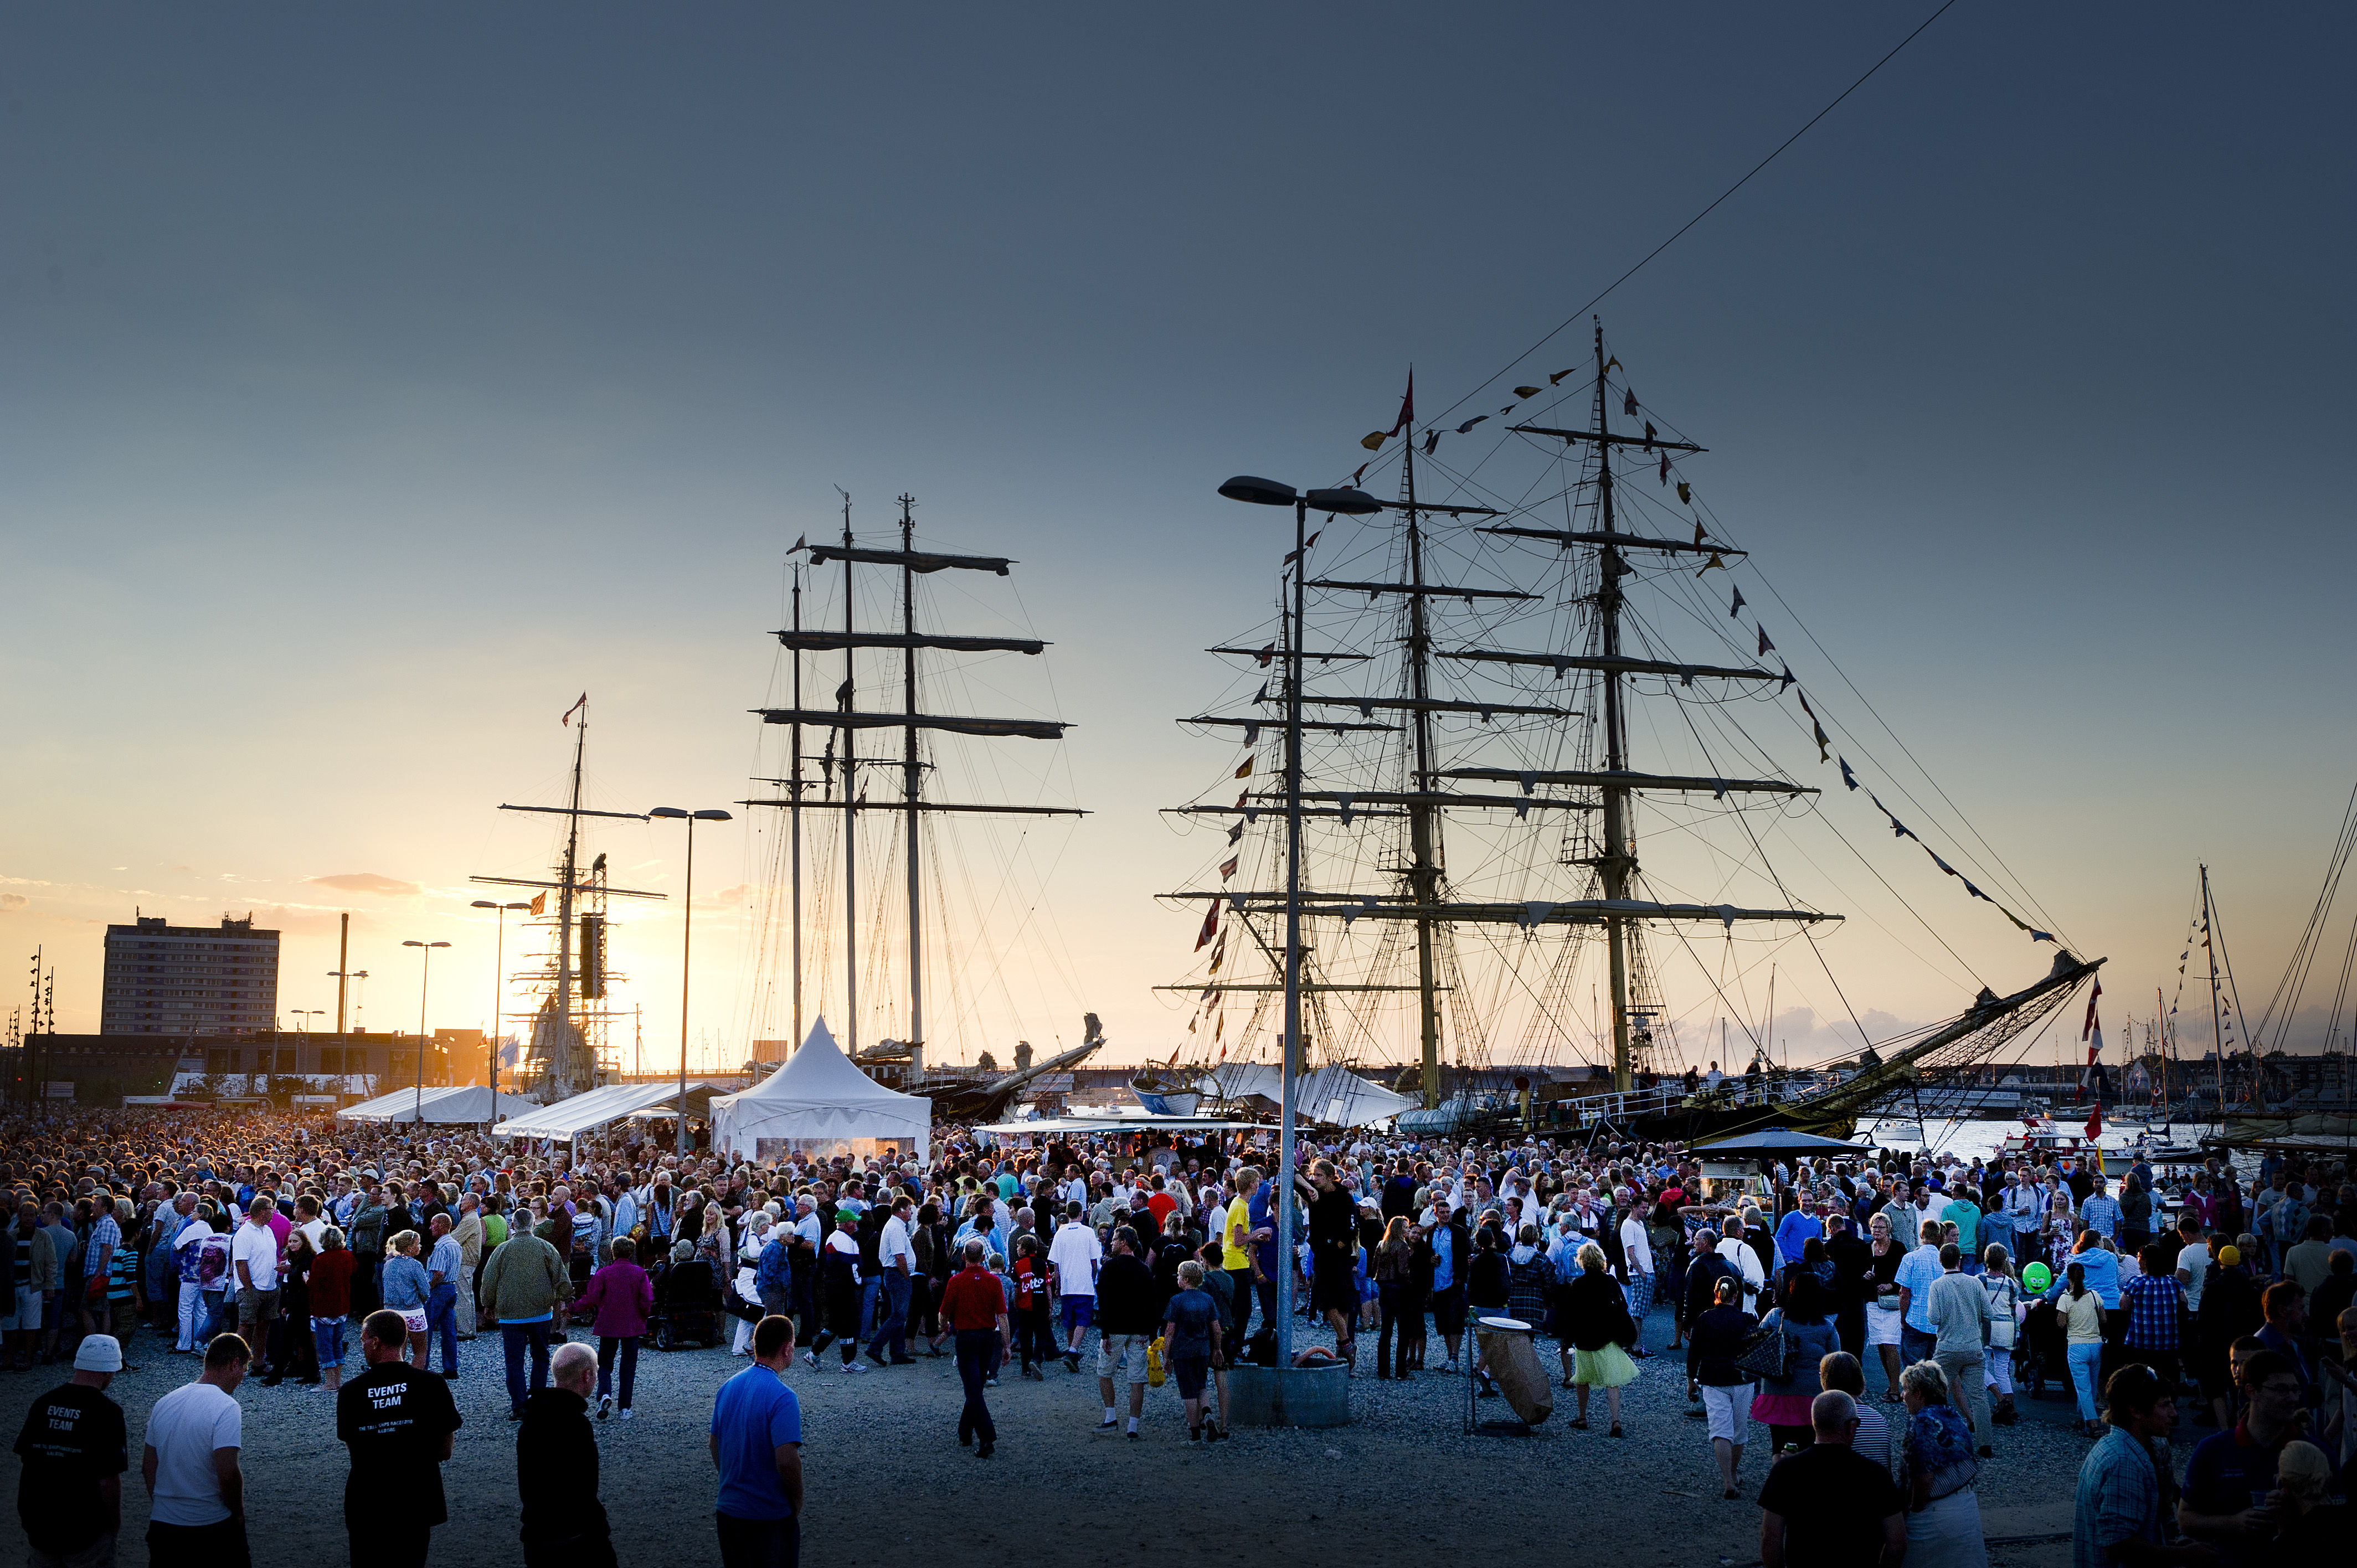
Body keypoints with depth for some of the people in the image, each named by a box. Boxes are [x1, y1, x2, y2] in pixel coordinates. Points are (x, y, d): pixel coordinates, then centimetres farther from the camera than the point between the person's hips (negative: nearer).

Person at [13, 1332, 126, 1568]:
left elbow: (25, 1458, 8)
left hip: (37, 1524, 5)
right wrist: (115, 1521, -2)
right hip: (86, 1530, -5)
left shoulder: (42, 1403, -1)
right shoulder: (107, 1412, -18)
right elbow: (109, 1479, -19)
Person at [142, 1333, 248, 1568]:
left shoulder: (164, 1403, 7)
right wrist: (239, 1514, -8)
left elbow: (147, 1469, 12)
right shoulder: (226, 1408, -16)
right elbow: (227, 1474, -23)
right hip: (212, 1527, -6)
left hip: (161, 1525, 6)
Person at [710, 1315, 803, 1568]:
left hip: (728, 1509, 7)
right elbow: (787, 1460, -26)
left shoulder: (727, 1387, 3)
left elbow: (714, 1445, 11)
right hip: (770, 1516, -7)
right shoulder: (782, 1397, -21)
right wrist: (797, 1501, -10)